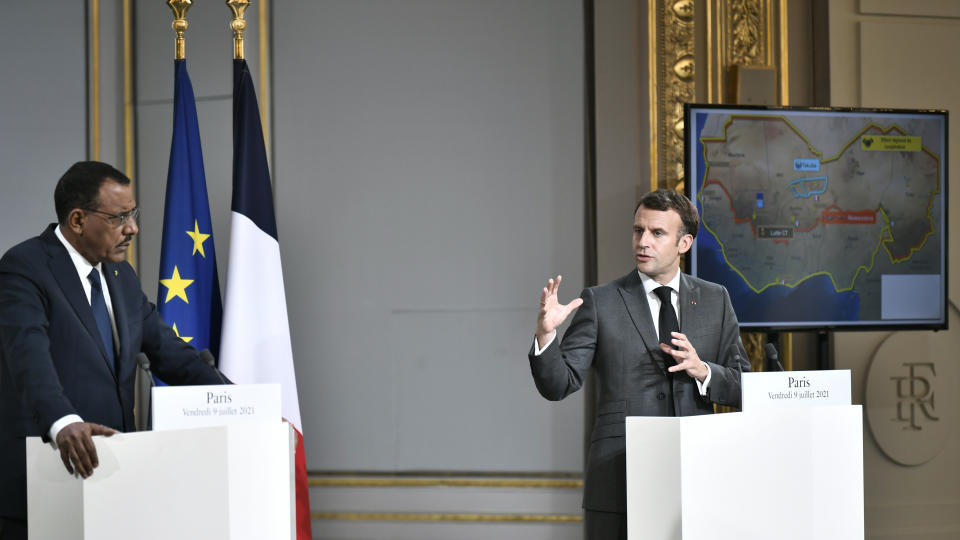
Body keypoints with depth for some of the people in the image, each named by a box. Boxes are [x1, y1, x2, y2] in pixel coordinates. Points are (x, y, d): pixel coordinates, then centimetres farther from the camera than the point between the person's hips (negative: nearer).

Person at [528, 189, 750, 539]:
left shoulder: (715, 300, 11)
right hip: (619, 483, -2)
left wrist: (702, 370, -10)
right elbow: (558, 385, -3)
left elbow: (743, 388, 10)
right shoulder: (600, 303, 2)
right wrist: (545, 334, -21)